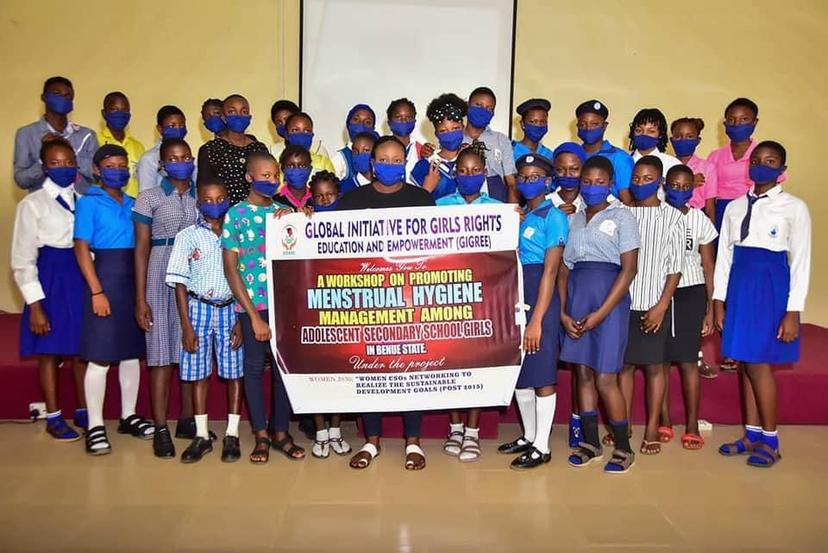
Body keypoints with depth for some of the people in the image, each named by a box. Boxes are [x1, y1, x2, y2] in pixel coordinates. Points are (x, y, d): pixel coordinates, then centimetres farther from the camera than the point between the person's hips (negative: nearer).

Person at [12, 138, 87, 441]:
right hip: (50, 277, -4)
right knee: (50, 351, 6)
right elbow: (22, 259, -6)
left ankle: (83, 411, 26)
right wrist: (35, 305, -12)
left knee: (82, 349, 11)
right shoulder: (33, 203, -5)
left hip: (82, 276, 4)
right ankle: (54, 417, 20)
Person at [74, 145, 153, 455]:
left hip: (134, 280, 6)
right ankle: (95, 426, 6)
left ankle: (128, 416, 23)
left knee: (132, 352, 11)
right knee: (100, 357, -3)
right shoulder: (89, 203, -2)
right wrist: (96, 291, -15)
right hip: (106, 278, -5)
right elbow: (82, 249, -8)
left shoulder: (133, 204, 12)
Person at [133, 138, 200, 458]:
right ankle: (161, 429, 3)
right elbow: (141, 249, 0)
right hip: (162, 275, -3)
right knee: (162, 351, -2)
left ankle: (187, 420, 18)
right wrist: (140, 298, -6)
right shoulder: (150, 198, 3)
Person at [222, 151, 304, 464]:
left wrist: (292, 217, -7)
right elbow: (230, 269, -2)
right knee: (255, 365, 6)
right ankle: (261, 435, 19)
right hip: (252, 302, -3)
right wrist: (253, 315, -7)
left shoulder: (284, 212, 11)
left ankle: (280, 432, 20)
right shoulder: (236, 214, 1)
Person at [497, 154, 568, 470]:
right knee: (517, 371, 13)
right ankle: (528, 436, 28)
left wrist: (536, 320, -18)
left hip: (539, 296, -7)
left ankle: (542, 447, 11)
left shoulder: (554, 217, -7)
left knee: (541, 373, 0)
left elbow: (550, 272, -14)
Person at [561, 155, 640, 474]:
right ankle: (591, 443, 21)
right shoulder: (573, 221, 14)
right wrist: (563, 312, -4)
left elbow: (629, 269, -6)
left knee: (605, 379, -5)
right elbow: (563, 270, 10)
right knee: (583, 373, 8)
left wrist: (601, 313, -13)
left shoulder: (621, 216, 2)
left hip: (609, 298, -4)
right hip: (576, 297, 4)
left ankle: (623, 447, 13)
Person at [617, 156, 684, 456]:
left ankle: (652, 430, 15)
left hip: (655, 304, -2)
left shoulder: (672, 217, 1)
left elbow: (675, 267, -2)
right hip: (624, 302, 2)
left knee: (654, 365, 5)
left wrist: (662, 304, -10)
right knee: (624, 364, 8)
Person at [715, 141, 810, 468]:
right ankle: (752, 434, 19)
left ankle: (770, 440, 10)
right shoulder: (735, 207, 10)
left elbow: (801, 261, -6)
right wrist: (719, 300, 6)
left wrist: (793, 312, -11)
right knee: (744, 361, 7)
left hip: (772, 286, -5)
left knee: (758, 362, -6)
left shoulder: (794, 208, -3)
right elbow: (724, 255, 10)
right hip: (739, 285, 5)